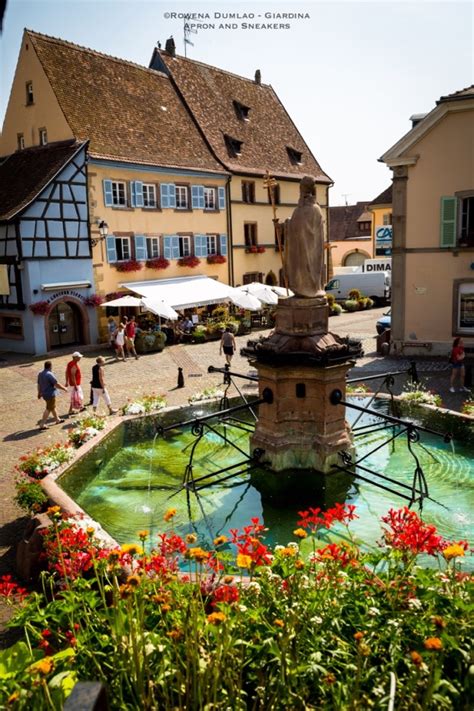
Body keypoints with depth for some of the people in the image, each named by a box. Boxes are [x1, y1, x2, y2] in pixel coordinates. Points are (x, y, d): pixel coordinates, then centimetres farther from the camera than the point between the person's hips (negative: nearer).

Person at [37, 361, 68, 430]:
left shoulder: (40, 374, 4)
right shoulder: (49, 374, -23)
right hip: (50, 394, -9)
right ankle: (42, 424, 2)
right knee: (49, 409, 0)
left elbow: (39, 384, 12)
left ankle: (57, 419, 38)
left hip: (44, 394, 9)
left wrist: (39, 393, 22)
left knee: (52, 407, 23)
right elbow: (57, 384, -21)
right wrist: (64, 388, -7)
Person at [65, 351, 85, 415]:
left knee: (79, 395, 20)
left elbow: (67, 373, 12)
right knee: (74, 397, -1)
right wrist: (75, 385, -24)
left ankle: (81, 407, 31)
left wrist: (67, 382, 19)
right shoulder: (74, 365, -23)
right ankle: (70, 411, 5)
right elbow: (72, 376, -26)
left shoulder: (70, 363, 7)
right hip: (75, 384, -10)